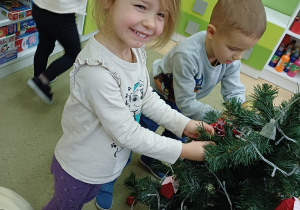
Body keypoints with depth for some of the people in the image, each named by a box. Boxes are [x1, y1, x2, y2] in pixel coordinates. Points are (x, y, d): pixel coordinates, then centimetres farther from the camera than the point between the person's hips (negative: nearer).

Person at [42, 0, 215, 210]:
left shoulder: (136, 50, -12)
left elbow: (147, 98, 1)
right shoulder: (97, 69, -38)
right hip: (79, 169, -6)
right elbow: (127, 133, -30)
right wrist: (182, 150, -22)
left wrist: (183, 124, -9)